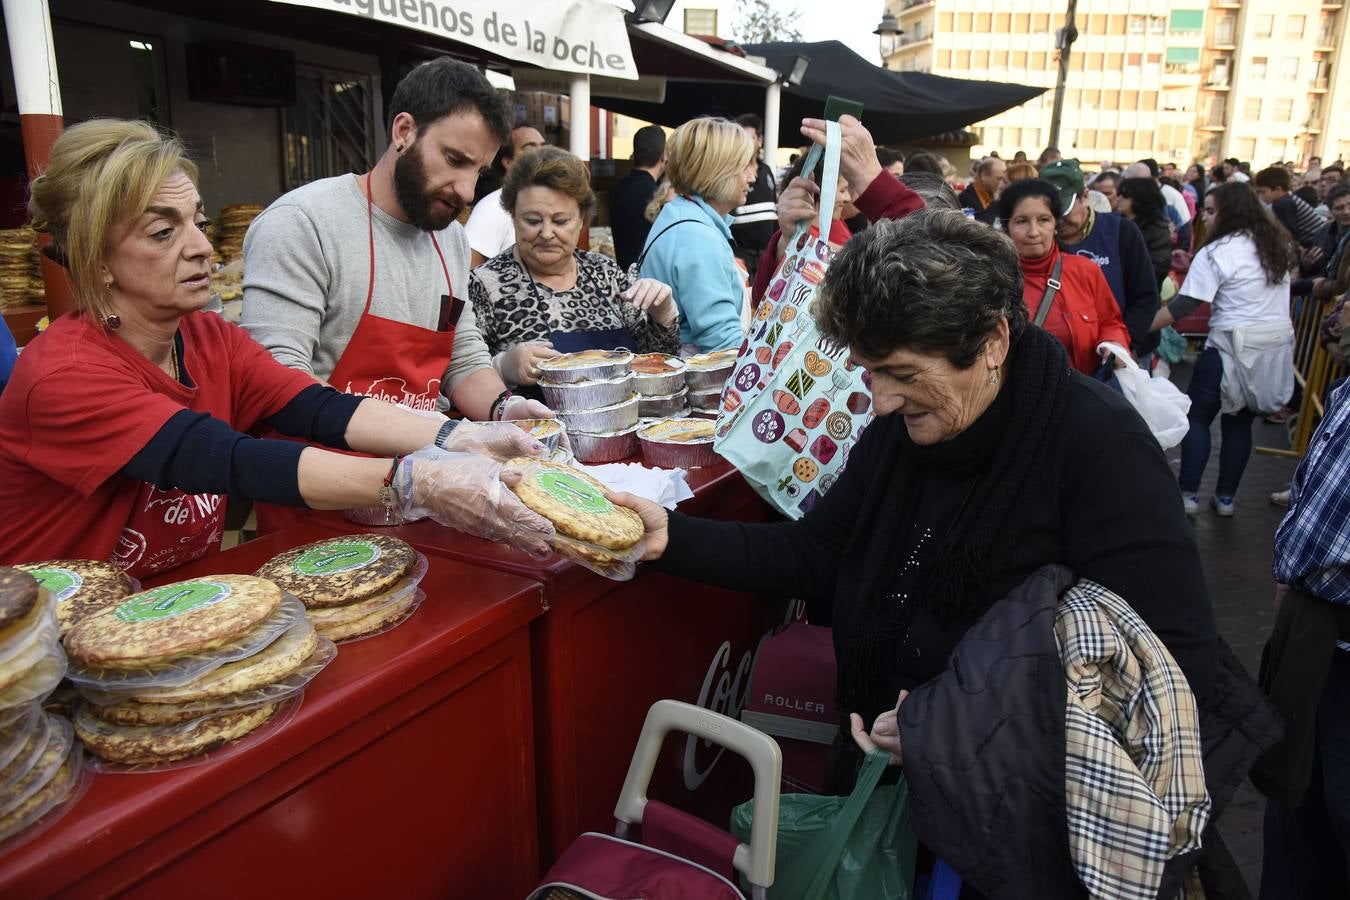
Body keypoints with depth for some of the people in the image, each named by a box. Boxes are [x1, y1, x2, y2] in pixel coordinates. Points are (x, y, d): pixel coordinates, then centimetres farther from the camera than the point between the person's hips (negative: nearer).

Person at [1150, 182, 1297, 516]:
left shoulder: (1216, 253, -12)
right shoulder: (1278, 244, 10)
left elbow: (1183, 305, -17)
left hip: (1235, 346, -6)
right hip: (1279, 343, 7)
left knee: (1197, 417, 6)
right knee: (1240, 422, 14)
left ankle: (1188, 495, 5)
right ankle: (1225, 497, 18)